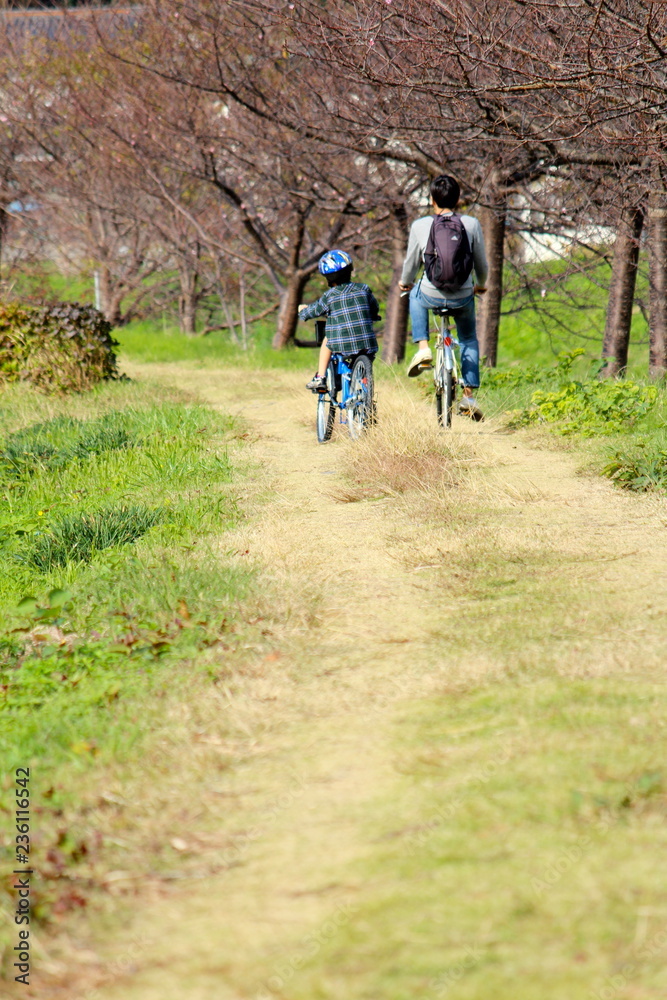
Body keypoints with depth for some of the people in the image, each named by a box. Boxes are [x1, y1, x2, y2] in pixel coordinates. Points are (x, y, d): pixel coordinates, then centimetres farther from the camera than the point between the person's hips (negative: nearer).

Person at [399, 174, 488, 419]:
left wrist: (405, 282, 29)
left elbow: (411, 263, 6)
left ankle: (422, 347, 20)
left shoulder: (420, 226, -6)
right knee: (469, 339, 28)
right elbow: (481, 264, 5)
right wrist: (481, 285, 27)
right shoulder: (471, 224, -5)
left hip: (431, 296, -1)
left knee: (416, 293, 36)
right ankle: (469, 395, 19)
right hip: (463, 297, 1)